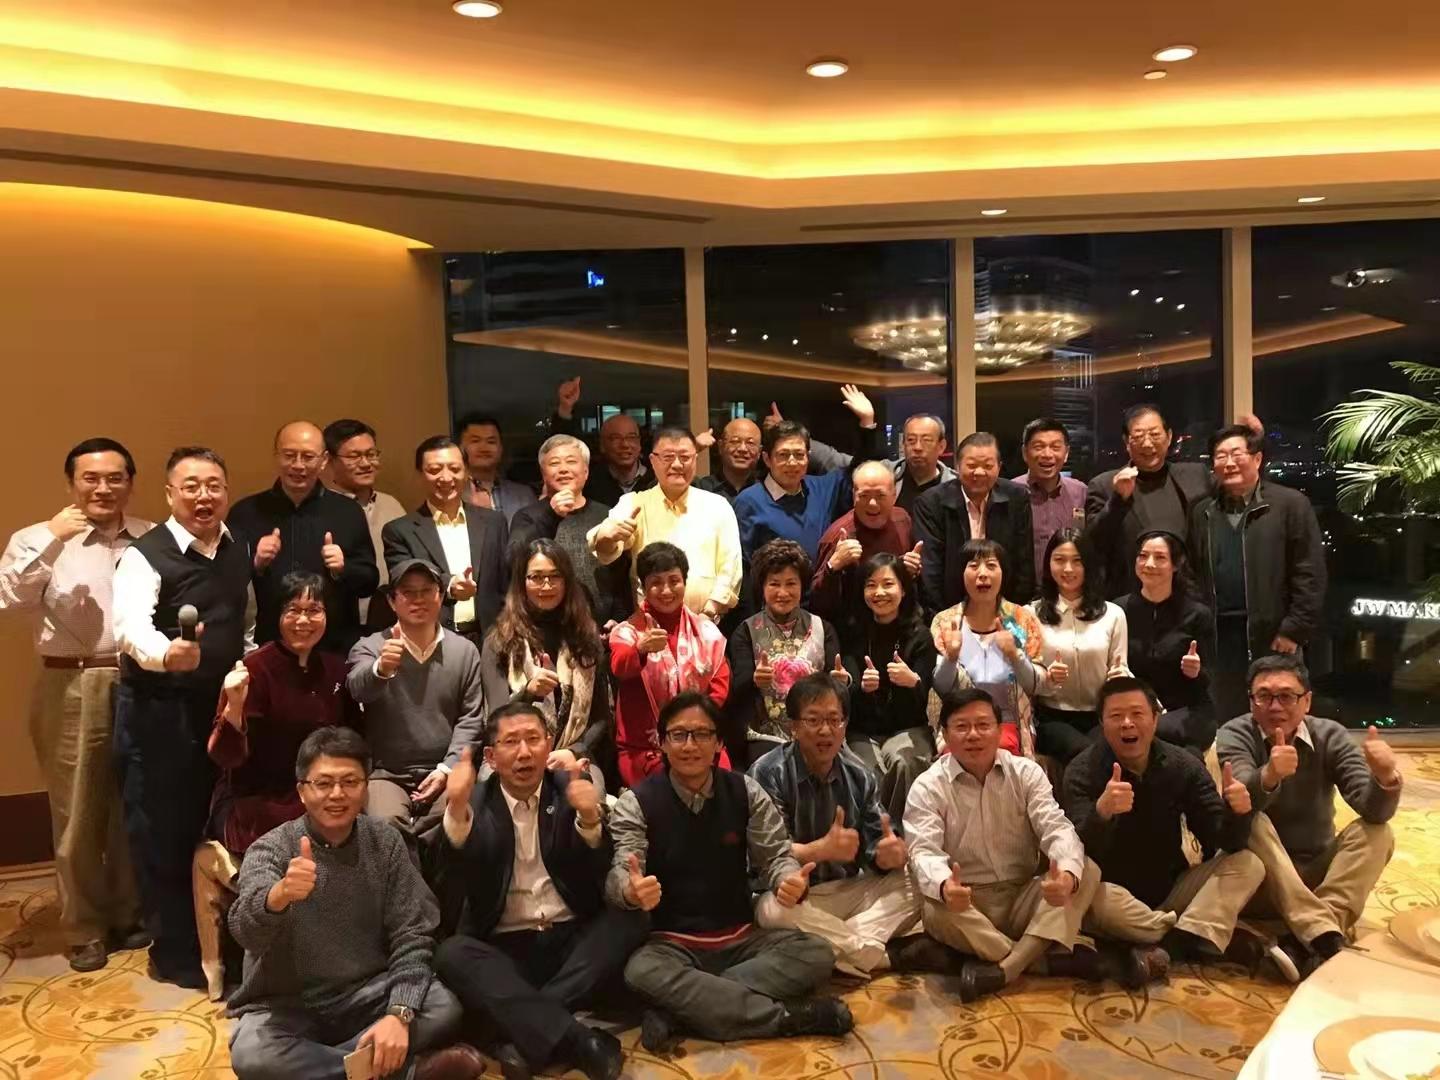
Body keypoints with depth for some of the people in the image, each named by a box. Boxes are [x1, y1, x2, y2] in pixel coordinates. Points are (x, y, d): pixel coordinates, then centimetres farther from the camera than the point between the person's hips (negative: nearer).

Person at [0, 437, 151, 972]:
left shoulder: (153, 539, 6)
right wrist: (51, 540, -19)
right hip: (72, 689, -1)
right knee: (77, 813, 9)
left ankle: (130, 915, 30)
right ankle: (84, 929, 25)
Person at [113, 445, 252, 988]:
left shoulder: (239, 551, 6)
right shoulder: (146, 555, -14)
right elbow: (130, 625, -32)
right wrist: (166, 654, -51)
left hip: (221, 705, 6)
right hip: (158, 712, -6)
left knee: (214, 827, 17)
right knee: (162, 832, 5)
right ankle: (174, 953, 20)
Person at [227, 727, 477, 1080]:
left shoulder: (385, 843, -3)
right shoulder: (270, 849, -10)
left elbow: (412, 936, -7)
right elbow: (246, 930, -30)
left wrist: (399, 1013, -24)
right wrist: (279, 895, -53)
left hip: (367, 996, 1)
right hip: (285, 1005, -1)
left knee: (444, 1009, -24)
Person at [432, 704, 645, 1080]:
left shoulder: (573, 788, 3)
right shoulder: (476, 801, 2)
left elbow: (600, 877, -8)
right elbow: (462, 877, -16)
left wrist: (590, 820, -30)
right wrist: (457, 808, -34)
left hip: (574, 938, 1)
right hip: (505, 948, 0)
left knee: (631, 919, -25)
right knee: (451, 953, -28)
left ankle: (529, 1034, -25)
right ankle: (579, 1041, -35)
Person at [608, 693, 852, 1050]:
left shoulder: (746, 793, 2)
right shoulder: (637, 802, -6)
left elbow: (775, 856, -1)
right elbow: (620, 873, -16)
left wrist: (790, 881, -26)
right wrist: (632, 891, -42)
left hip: (740, 939, 3)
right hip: (672, 944, -3)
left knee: (815, 953, -20)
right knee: (640, 971, -36)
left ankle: (676, 1012, -25)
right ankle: (790, 1015, -28)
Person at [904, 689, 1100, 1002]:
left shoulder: (1026, 772, 1)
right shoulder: (928, 786, -7)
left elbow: (1057, 828, -12)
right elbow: (923, 851, -19)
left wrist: (1068, 874, -37)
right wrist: (944, 886, -45)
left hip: (1024, 900, 3)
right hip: (964, 905, -3)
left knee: (1088, 872, -20)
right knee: (935, 911, -35)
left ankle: (1004, 967, -31)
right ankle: (1043, 958, -22)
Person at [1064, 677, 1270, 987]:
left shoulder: (1183, 765, -4)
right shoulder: (1082, 771, -15)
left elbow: (1225, 843, -7)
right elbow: (1079, 853, -27)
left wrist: (1237, 812, -31)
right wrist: (1102, 811, -49)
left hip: (1171, 891, 4)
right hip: (1116, 898, -4)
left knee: (1248, 865, -14)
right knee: (1093, 897, -37)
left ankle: (1172, 944, -27)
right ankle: (1196, 937, -15)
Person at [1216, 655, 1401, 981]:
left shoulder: (1329, 736, -5)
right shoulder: (1235, 735, -12)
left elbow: (1374, 812, -18)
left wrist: (1385, 779, -41)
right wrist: (1268, 776, -56)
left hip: (1318, 873, 3)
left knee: (1378, 834, -21)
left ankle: (1308, 938, -35)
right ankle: (1324, 936, -40)